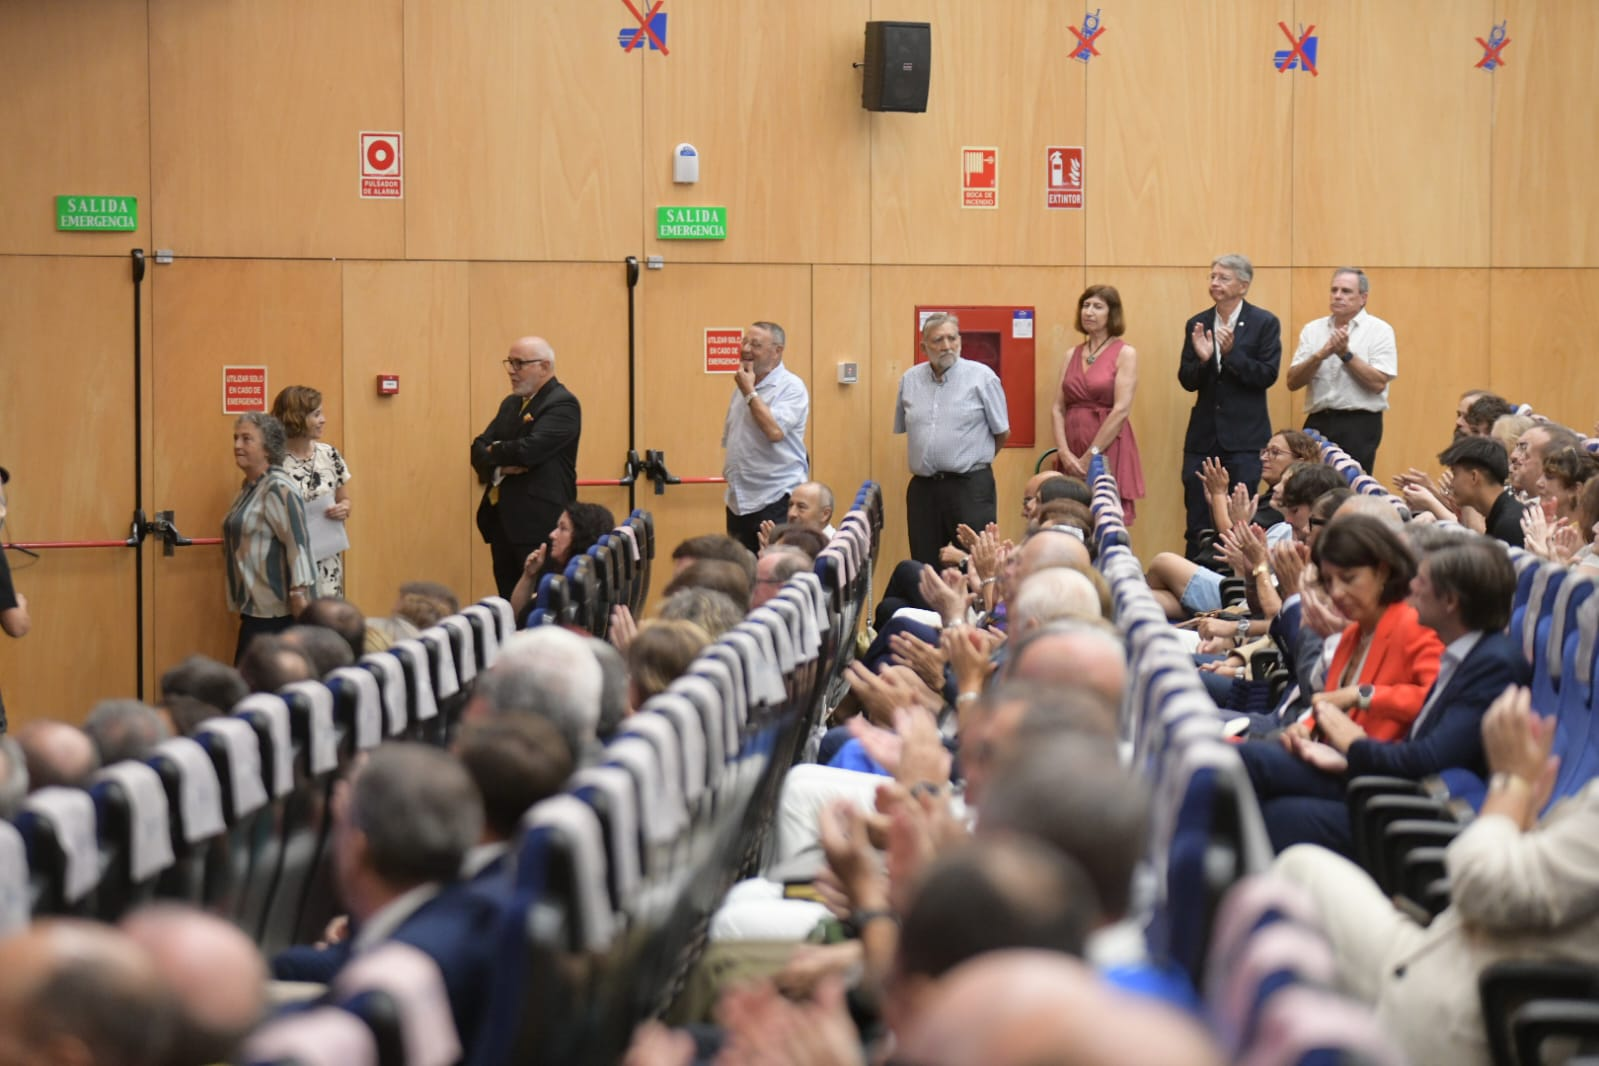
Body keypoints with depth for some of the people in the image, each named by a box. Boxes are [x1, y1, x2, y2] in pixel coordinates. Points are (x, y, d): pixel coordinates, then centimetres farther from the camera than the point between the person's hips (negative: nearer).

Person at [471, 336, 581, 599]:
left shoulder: (562, 405, -10)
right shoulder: (510, 404, 17)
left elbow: (528, 450, -22)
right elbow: (479, 449, 10)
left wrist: (495, 451, -2)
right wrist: (500, 466, -12)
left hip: (539, 523, -8)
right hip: (502, 520, 8)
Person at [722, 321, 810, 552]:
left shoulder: (791, 387, -8)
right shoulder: (742, 385, 17)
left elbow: (775, 431, -22)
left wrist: (749, 393, -13)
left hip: (776, 501, -8)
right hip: (740, 500, 8)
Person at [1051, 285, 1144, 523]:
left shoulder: (1125, 353, -1)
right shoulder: (1072, 355, 13)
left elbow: (1121, 410, -10)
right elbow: (1058, 409, 8)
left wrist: (1091, 456, -12)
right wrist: (1064, 453, -7)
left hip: (1109, 452, -5)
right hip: (1071, 457, 5)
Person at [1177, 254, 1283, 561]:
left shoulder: (1264, 323, -1)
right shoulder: (1196, 325, 9)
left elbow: (1268, 375, -9)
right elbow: (1187, 381, 6)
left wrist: (1231, 352, -20)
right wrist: (1201, 359, -14)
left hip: (1244, 435, -3)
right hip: (1204, 435, 3)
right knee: (1198, 522, 3)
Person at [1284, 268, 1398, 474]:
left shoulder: (1379, 331, 0)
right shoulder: (1312, 329, 10)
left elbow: (1378, 383, -10)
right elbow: (1293, 382, 3)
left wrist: (1346, 354, -13)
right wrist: (1320, 355, -12)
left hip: (1359, 424, -3)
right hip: (1317, 422, 3)